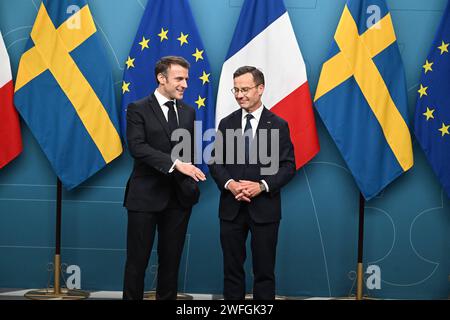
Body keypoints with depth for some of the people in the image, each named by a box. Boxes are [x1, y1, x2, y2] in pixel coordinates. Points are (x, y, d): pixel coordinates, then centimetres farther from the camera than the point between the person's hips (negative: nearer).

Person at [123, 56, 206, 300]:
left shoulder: (188, 112, 11)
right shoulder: (138, 110, -5)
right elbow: (137, 147, -19)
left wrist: (191, 183, 4)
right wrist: (175, 163, -28)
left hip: (179, 197, 5)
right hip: (146, 196, -5)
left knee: (171, 259, 11)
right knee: (137, 260, 2)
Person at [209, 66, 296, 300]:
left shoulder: (278, 125, 0)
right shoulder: (226, 124, 8)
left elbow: (288, 166, -4)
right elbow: (215, 161, 5)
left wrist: (262, 186, -18)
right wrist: (229, 184, -14)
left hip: (264, 208, -2)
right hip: (231, 208, 2)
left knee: (264, 270, 5)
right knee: (232, 268, 8)